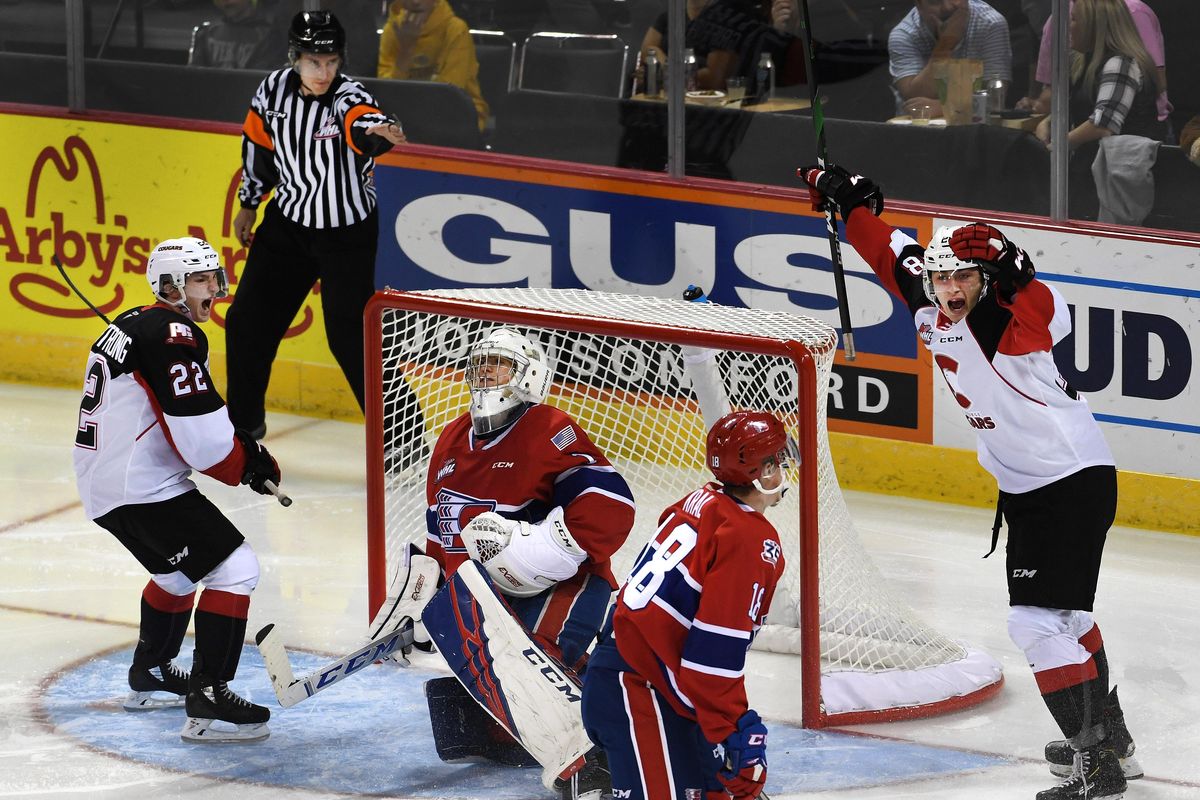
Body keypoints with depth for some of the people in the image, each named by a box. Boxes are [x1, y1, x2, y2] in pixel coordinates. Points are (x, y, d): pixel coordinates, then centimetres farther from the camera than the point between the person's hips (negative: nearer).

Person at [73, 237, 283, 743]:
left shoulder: (132, 325, 15)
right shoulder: (173, 334, -17)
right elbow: (203, 439, -21)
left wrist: (239, 445, 10)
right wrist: (249, 464, -2)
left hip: (102, 482, 10)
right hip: (141, 487, -10)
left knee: (182, 566, 31)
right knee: (234, 566, -12)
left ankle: (150, 675, 45)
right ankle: (207, 699, -17)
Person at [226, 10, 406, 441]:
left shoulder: (348, 98, -24)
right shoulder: (274, 90, -9)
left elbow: (363, 124, -48)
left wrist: (378, 130, -71)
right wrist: (249, 203, 18)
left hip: (347, 236, -5)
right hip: (287, 223, 5)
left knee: (350, 339, -8)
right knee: (247, 322, 10)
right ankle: (244, 421, 30)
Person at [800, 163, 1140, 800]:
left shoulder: (1006, 322, -23)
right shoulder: (928, 304, -1)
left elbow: (1048, 318, -43)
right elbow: (891, 252, 12)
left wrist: (1016, 278, -54)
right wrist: (847, 199, 11)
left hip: (1075, 479, -10)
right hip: (1025, 484, 10)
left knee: (1038, 620, -16)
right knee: (1060, 612, 23)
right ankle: (1110, 736, 39)